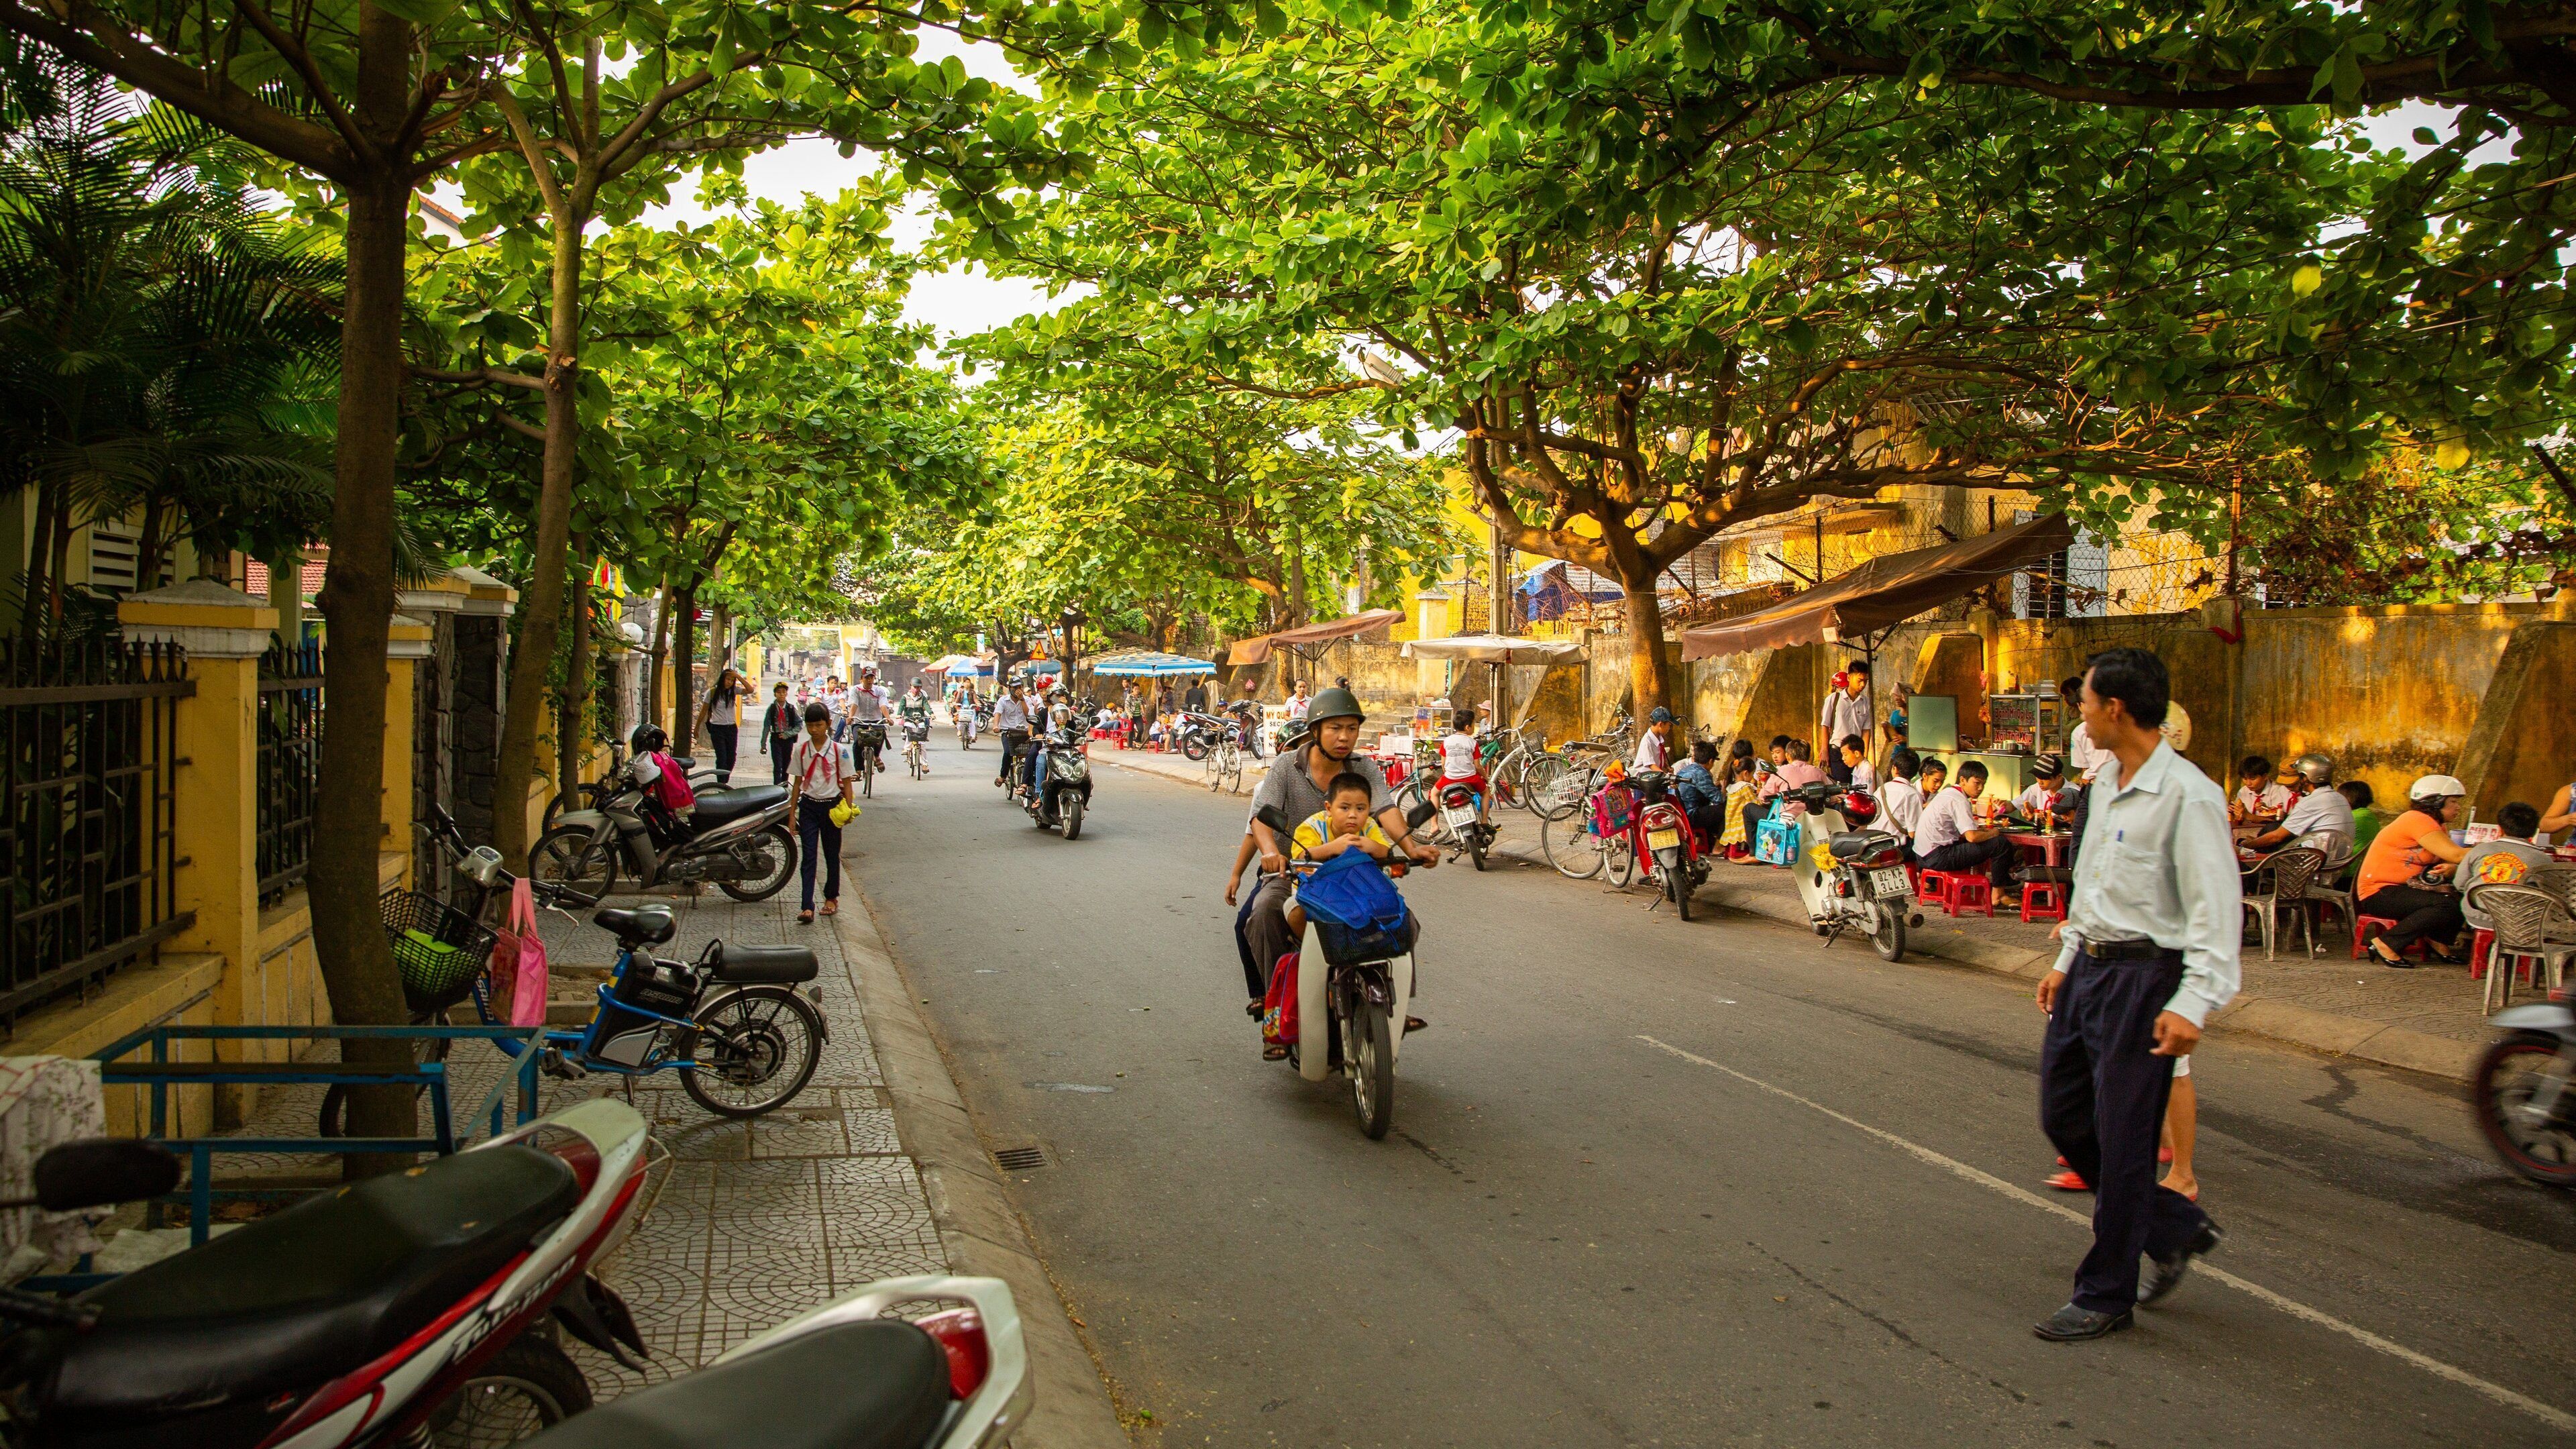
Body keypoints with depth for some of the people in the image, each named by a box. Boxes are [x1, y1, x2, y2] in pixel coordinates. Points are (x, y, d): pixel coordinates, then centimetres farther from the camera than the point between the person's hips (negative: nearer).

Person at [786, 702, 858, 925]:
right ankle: (807, 907, -13)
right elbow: (798, 782, 8)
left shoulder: (839, 750, -4)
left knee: (832, 854, 10)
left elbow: (847, 783, -1)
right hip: (808, 806, 1)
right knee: (809, 856, -6)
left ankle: (831, 898, 28)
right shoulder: (801, 750, 3)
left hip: (831, 806, -1)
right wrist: (793, 812, 7)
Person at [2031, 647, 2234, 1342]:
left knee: (2121, 1140, 0)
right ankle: (2175, 1226, 32)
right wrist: (2065, 960, 23)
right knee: (2063, 1115, 13)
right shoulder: (2106, 783, 11)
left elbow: (2217, 907, -20)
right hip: (2089, 970, 9)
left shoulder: (2187, 795, -17)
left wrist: (2193, 1003, -26)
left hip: (2145, 978, -9)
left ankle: (2105, 1296, 13)